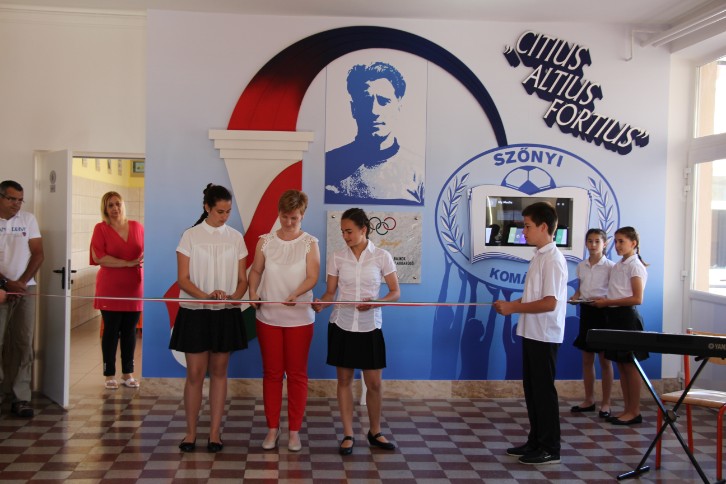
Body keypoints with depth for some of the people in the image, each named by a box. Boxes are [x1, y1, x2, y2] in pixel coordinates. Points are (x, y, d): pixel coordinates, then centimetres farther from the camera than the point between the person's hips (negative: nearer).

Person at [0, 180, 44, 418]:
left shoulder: (28, 219, 7)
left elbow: (38, 254, 4)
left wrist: (22, 282, -6)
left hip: (25, 289, 2)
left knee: (24, 343, -2)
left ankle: (21, 397, 1)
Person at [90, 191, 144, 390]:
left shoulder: (137, 226, 9)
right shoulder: (101, 228, -1)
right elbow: (98, 257, -12)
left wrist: (144, 258, -7)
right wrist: (128, 263, -16)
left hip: (134, 287, 3)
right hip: (110, 289, -3)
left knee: (130, 331, 8)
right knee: (111, 331, 3)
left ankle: (128, 374, 18)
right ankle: (109, 375, 12)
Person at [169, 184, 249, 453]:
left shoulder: (236, 237, 4)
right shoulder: (191, 236, -3)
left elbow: (242, 279, 4)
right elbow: (183, 279, -7)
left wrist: (234, 297, -17)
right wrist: (206, 296, -24)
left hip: (226, 314, 2)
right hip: (195, 312, -2)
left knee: (219, 372, 8)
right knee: (195, 374, 1)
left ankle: (215, 431, 16)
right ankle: (191, 431, 15)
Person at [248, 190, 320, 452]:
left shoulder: (310, 243, -1)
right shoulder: (265, 241, 5)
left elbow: (312, 277, -8)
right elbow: (256, 270, 7)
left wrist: (295, 294, -26)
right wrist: (253, 291, -12)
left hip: (299, 318, -1)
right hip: (268, 317, 2)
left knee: (297, 374, 5)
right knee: (272, 373, 8)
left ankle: (294, 430, 16)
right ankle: (272, 428, 19)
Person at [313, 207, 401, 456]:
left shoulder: (382, 256, -4)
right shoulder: (337, 258, 0)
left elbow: (395, 292, -2)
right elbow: (330, 292, 2)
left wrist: (375, 303, -20)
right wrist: (321, 303, -20)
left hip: (370, 326, -1)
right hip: (342, 325, 1)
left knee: (374, 383, 4)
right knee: (344, 380, 7)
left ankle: (375, 432, 25)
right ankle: (348, 435, 18)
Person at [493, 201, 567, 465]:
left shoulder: (553, 259, -17)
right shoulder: (539, 256, 12)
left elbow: (549, 303, -23)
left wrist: (513, 308, -18)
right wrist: (511, 304, 6)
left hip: (544, 335, -9)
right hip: (531, 333, 9)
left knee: (544, 390, -1)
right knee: (531, 388, 15)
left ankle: (550, 449, 10)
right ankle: (535, 441, 26)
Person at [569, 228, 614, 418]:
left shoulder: (610, 266, -8)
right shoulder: (581, 266, 9)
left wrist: (602, 299, -24)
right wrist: (575, 296, -2)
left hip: (603, 311, -5)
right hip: (585, 310, 6)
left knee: (605, 360, 2)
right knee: (587, 359, 11)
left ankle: (606, 403, 11)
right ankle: (589, 399, 21)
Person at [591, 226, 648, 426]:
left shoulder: (635, 266, -9)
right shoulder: (617, 266, 14)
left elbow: (637, 299, -16)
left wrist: (608, 302, -17)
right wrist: (604, 301, -1)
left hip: (627, 316, -8)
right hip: (614, 316, 8)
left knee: (630, 365, -2)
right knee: (621, 365, 10)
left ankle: (634, 412, 6)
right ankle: (627, 409, 18)